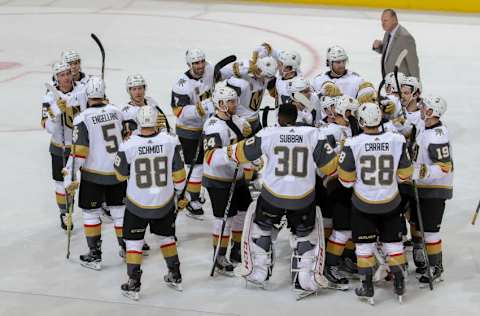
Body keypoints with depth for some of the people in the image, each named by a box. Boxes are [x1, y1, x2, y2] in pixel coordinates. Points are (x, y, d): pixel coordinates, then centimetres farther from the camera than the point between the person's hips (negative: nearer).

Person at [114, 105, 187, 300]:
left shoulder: (128, 146, -18)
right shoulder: (171, 142, -14)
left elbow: (120, 175, -2)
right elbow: (179, 174, -5)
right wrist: (177, 192, 15)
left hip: (137, 205, -2)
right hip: (165, 203, 2)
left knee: (133, 241, 12)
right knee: (166, 236, 24)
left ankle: (133, 286, 12)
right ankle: (175, 277, 34)